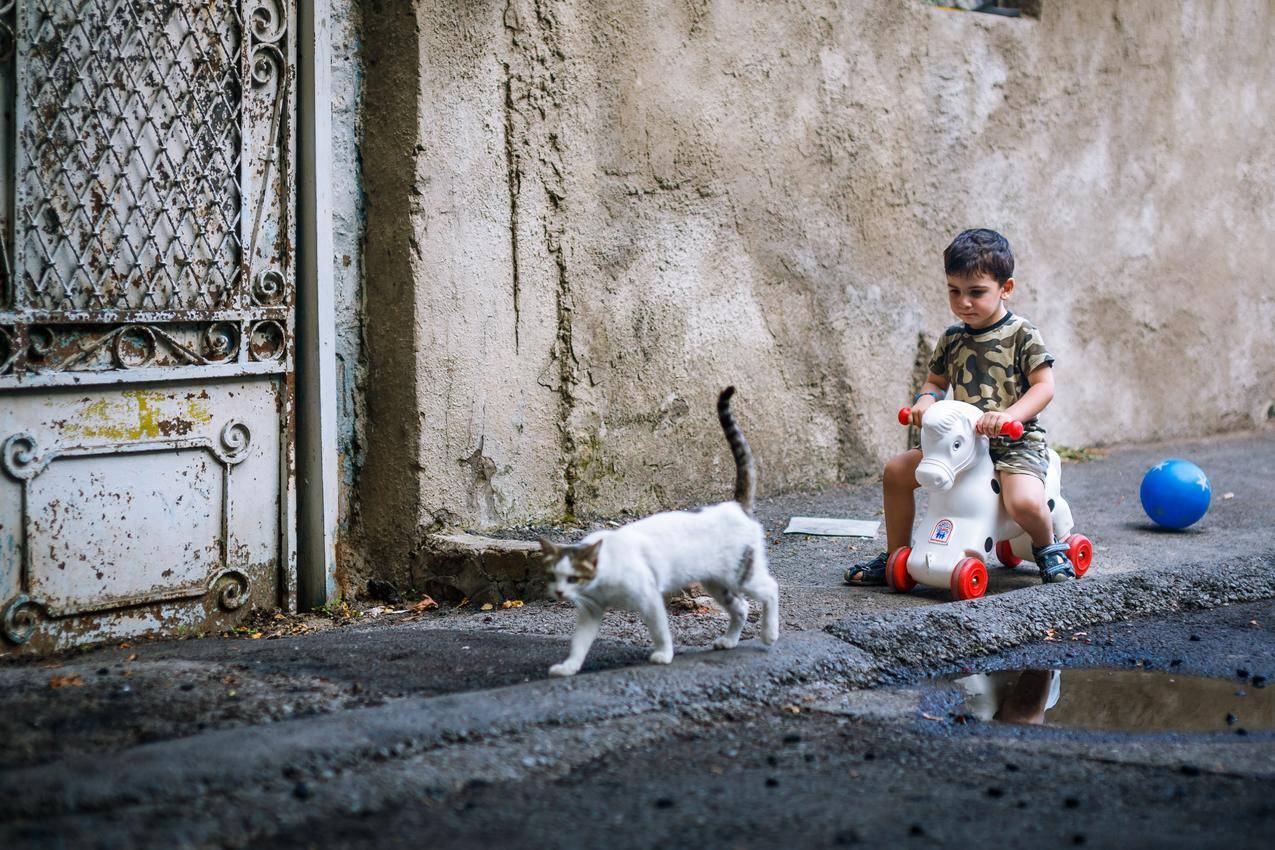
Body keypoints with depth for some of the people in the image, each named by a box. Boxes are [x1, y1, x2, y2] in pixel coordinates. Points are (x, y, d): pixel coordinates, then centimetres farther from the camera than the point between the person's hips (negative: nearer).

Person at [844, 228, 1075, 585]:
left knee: (1024, 502, -33)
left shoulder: (1021, 334, -8)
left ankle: (1048, 546, 3)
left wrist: (1009, 415, -29)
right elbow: (936, 380, 20)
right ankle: (896, 556, 13)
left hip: (1015, 441, -6)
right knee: (896, 470, -3)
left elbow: (1044, 386, -12)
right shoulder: (952, 338, 8)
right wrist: (925, 401, -4)